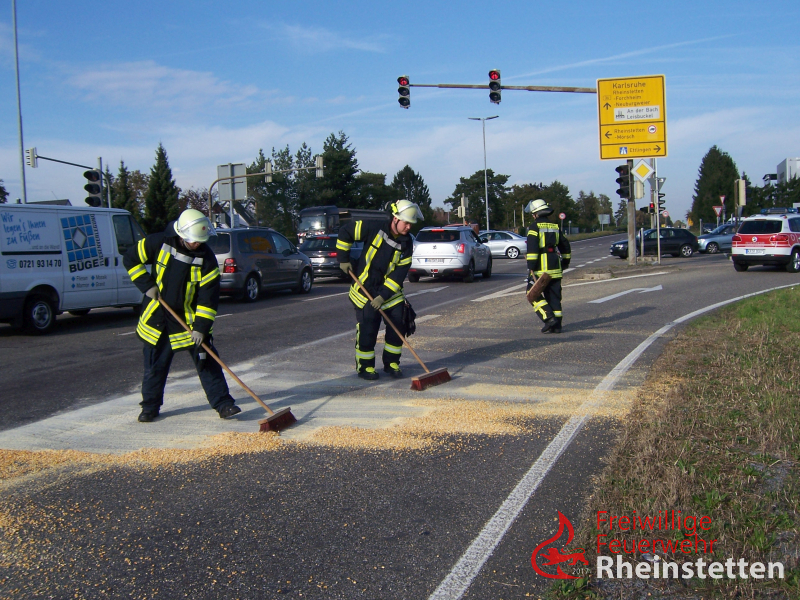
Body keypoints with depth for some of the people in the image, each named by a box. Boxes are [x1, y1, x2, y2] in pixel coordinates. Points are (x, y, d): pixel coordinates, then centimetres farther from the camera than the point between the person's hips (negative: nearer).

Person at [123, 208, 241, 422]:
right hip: (157, 315, 1)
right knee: (155, 364, 8)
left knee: (207, 361, -4)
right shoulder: (158, 243, -14)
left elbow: (209, 296, -15)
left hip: (190, 316, 0)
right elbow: (131, 259, -1)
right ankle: (150, 406, 23)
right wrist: (147, 285, -11)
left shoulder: (206, 258, -16)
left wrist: (201, 326, -22)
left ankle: (223, 404, 1)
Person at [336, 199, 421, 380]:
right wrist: (344, 259, -7)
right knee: (367, 329, -3)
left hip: (390, 289, 4)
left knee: (397, 326, 1)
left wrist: (383, 296, -17)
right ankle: (365, 367, 11)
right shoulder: (375, 228, -17)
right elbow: (345, 232, -9)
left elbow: (400, 273, -9)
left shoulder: (406, 243, -6)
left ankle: (391, 363, 18)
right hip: (365, 288, -4)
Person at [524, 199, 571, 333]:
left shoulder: (535, 226, -6)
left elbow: (532, 247, -17)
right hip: (555, 268, 7)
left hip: (541, 268, -7)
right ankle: (556, 325, 8)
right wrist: (565, 262, 32)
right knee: (554, 296, 10)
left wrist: (531, 266, -17)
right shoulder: (554, 227, 15)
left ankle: (549, 318, -13)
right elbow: (565, 245, 22)